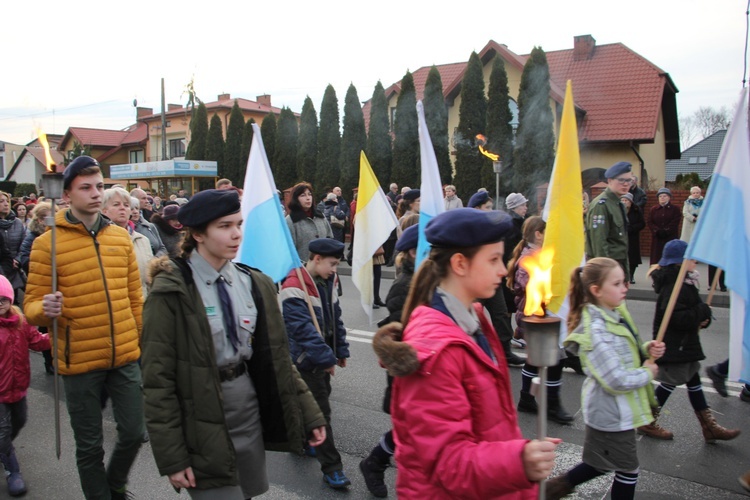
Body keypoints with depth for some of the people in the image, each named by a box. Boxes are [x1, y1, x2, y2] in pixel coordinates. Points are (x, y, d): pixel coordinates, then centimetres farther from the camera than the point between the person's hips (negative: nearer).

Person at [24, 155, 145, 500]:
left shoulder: (121, 237, 4)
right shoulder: (47, 244, -7)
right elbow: (31, 304, -5)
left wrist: (143, 342, 12)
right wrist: (45, 310, -28)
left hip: (125, 357, 3)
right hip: (80, 362, -3)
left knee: (134, 432, 13)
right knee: (90, 446, 11)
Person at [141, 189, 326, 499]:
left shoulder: (254, 283, 2)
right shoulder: (172, 291, -14)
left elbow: (275, 356, 6)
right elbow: (158, 378, -12)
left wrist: (308, 413, 3)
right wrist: (172, 456, -12)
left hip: (249, 407, 5)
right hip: (201, 418, -5)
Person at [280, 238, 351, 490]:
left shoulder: (326, 282, 7)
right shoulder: (294, 289, -21)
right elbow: (303, 328, -27)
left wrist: (341, 350, 13)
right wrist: (326, 357, -27)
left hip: (323, 357, 8)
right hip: (306, 359, -8)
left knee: (318, 401, 19)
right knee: (321, 411, -3)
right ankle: (331, 468, 5)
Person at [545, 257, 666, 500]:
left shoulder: (615, 314, 1)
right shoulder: (595, 331, -28)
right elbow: (617, 380, -29)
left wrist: (647, 349, -3)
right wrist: (647, 373, -12)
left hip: (613, 409, 9)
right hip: (612, 413, -9)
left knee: (604, 462, 25)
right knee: (628, 471, 11)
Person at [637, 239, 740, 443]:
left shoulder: (685, 283, 11)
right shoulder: (675, 287, -24)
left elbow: (693, 309, 16)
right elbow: (678, 318, -31)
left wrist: (703, 319, -4)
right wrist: (703, 312, -18)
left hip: (685, 344, 11)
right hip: (674, 347, -11)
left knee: (693, 381, 16)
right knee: (670, 383, 1)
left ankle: (709, 426, 26)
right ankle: (647, 422, 14)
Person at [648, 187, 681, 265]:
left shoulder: (675, 209, 4)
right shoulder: (653, 209, 10)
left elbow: (675, 223, -5)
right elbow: (650, 222, 2)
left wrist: (665, 231, -16)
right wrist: (658, 231, -13)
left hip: (670, 238, -2)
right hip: (657, 238, 2)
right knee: (656, 257, 0)